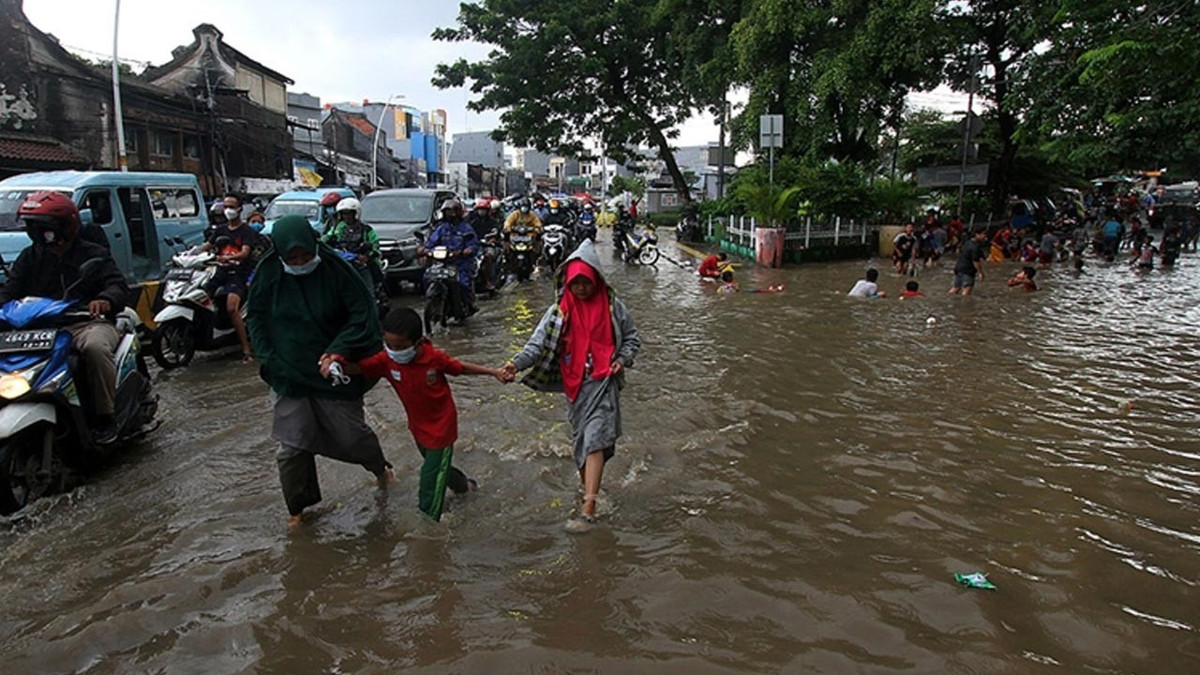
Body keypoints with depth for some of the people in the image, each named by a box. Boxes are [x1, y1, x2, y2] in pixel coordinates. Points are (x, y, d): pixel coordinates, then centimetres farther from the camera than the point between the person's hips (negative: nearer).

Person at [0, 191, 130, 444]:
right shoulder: (30, 257, 21)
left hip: (88, 322, -4)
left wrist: (106, 300, -32)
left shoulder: (94, 254, 8)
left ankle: (106, 417, -24)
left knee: (95, 347, -38)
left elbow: (118, 284, -7)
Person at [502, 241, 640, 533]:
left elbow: (632, 337, 11)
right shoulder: (559, 310, 1)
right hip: (575, 383, 3)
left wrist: (622, 359, -8)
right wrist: (518, 362, -25)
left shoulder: (612, 306, 0)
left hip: (604, 381, -3)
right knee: (581, 439, 14)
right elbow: (539, 341, -9)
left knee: (595, 440, -12)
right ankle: (588, 487, 35)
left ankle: (588, 509, -15)